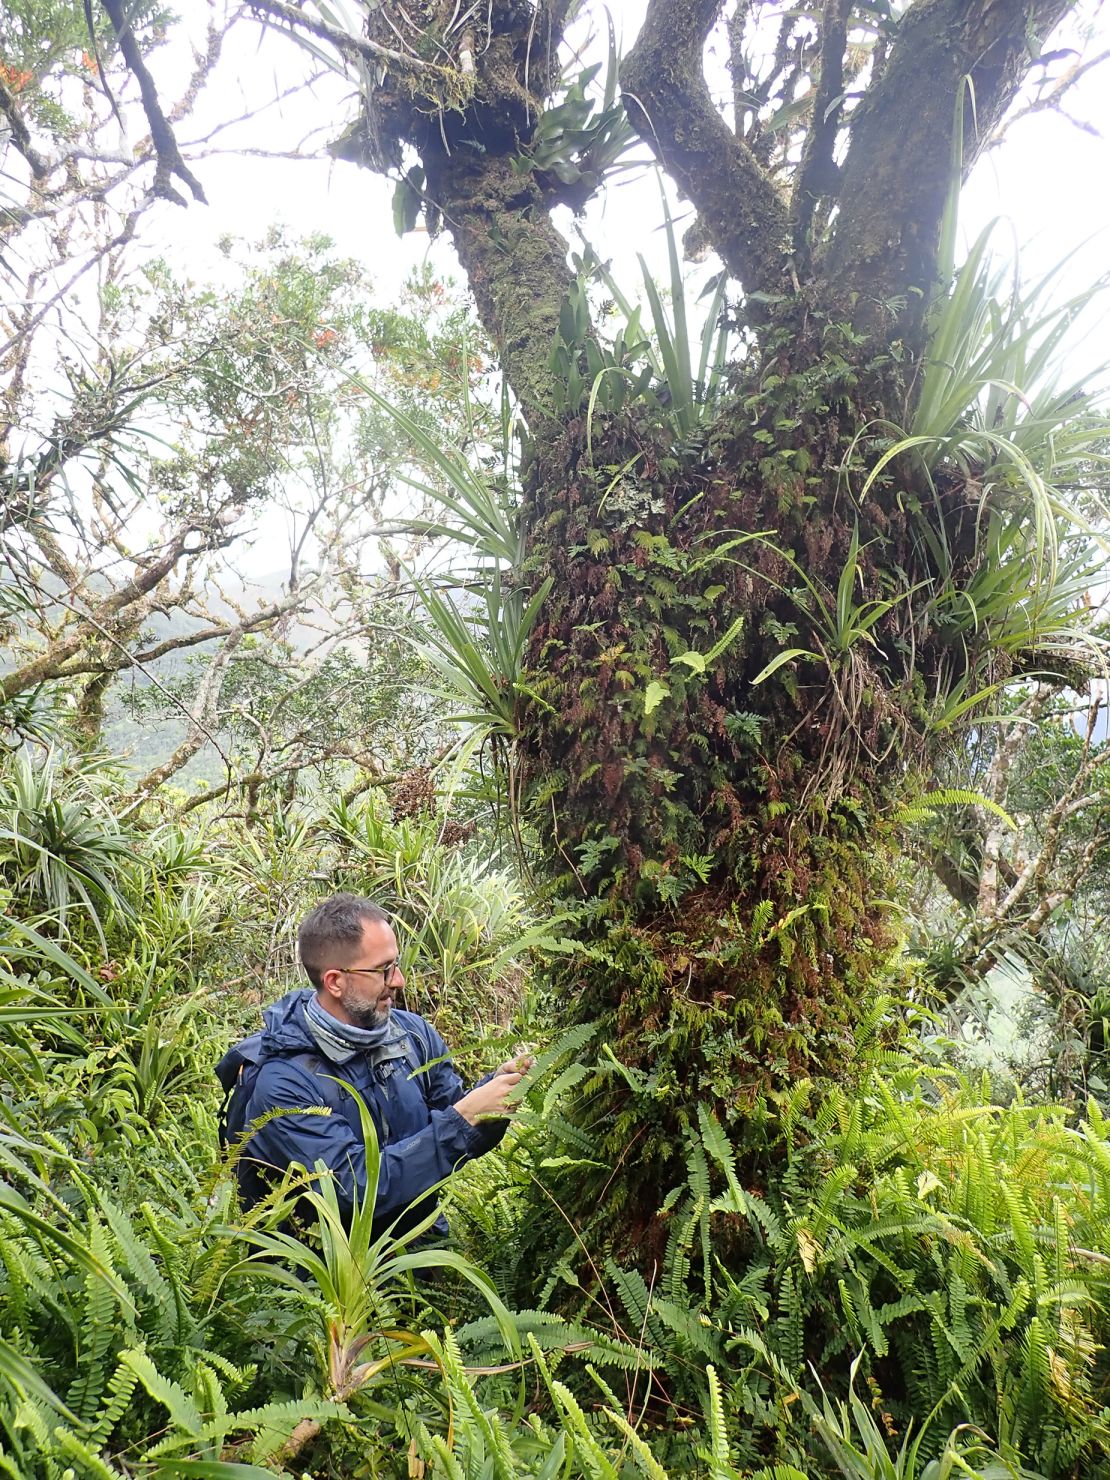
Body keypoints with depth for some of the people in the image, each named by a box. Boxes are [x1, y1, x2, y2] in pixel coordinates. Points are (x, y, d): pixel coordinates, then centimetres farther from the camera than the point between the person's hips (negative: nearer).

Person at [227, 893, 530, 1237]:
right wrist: (463, 1116, -25)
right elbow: (360, 1188, -24)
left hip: (423, 1235, 5)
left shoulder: (413, 1033, -1)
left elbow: (457, 1141, 8)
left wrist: (495, 1086, -12)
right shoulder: (283, 1083, -18)